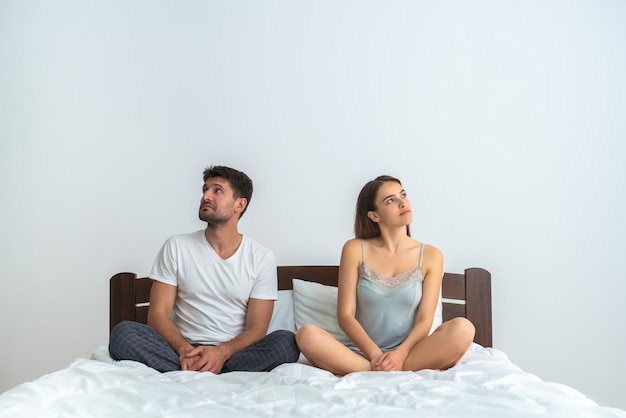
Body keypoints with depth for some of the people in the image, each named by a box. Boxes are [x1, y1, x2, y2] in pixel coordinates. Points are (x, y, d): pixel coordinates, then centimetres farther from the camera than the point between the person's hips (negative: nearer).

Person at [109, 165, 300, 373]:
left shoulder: (262, 258, 1)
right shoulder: (176, 247, 4)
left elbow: (256, 328, -3)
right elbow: (157, 314, -1)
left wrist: (222, 352, -23)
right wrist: (184, 349, -21)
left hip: (234, 354, 0)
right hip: (185, 351, 1)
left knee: (286, 341, -29)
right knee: (122, 333, -24)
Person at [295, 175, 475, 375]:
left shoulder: (430, 256, 4)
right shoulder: (355, 250, 2)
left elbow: (425, 320, -2)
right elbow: (345, 316, -3)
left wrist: (400, 354, -21)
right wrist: (375, 354, -17)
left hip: (408, 352, 0)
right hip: (362, 353, 0)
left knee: (462, 328, -27)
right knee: (307, 334, -29)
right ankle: (415, 372, -24)